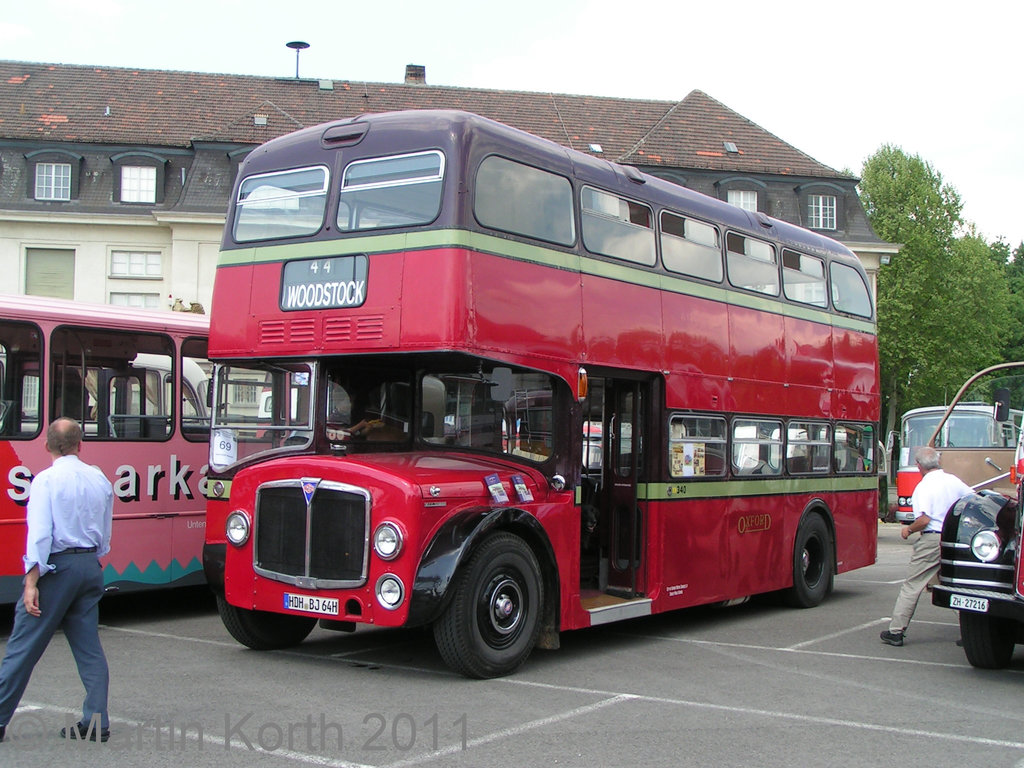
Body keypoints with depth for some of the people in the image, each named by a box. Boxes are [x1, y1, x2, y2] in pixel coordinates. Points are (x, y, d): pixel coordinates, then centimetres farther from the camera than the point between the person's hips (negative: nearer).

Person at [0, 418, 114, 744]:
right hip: (91, 566, 6)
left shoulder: (46, 480, -9)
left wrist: (32, 582, -18)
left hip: (57, 567, -6)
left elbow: (40, 533, -17)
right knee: (89, 646, 9)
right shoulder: (100, 479, 8)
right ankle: (96, 723, 9)